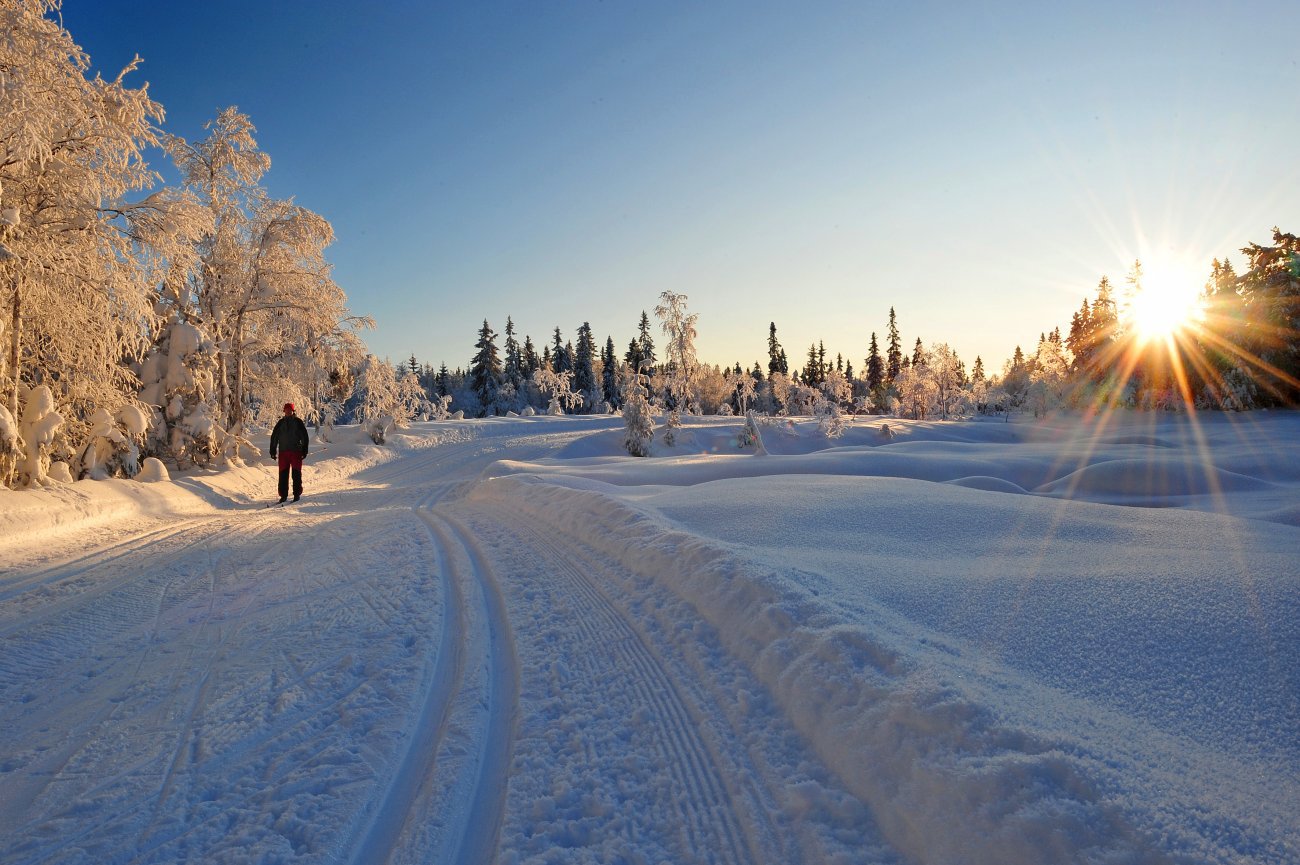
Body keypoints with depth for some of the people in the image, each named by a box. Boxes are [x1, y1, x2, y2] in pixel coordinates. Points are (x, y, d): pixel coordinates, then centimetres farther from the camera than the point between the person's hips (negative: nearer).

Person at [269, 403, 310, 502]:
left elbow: (305, 436, 1)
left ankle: (297, 494, 5)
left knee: (296, 473, -1)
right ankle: (283, 495, 9)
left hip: (296, 451, -2)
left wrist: (304, 450, -4)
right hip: (283, 451, 3)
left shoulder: (298, 421, 2)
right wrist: (273, 451, 6)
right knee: (283, 474, 3)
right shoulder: (280, 423, 9)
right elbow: (274, 437, 11)